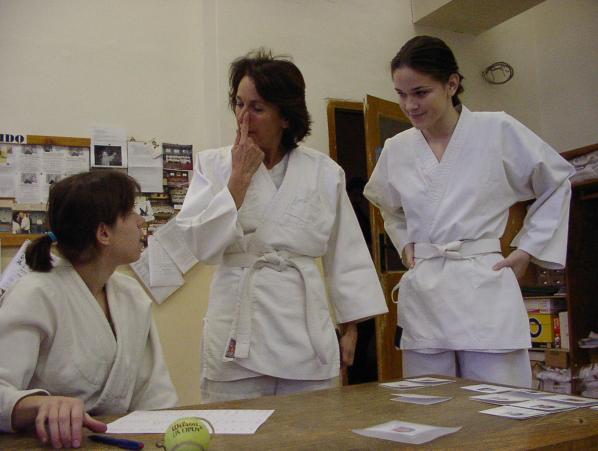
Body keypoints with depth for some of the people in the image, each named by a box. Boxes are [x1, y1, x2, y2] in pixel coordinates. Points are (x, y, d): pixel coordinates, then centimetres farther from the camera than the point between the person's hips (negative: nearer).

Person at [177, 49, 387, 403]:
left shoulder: (324, 172, 3)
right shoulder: (214, 165, 3)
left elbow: (345, 255, 9)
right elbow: (201, 244, -8)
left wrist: (350, 327, 10)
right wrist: (240, 178, -10)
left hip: (306, 334, 1)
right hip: (239, 334, 0)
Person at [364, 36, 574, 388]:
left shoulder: (498, 130, -4)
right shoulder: (396, 149, 7)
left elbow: (556, 185, 9)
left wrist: (528, 249, 4)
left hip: (485, 290, -3)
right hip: (423, 296, 4)